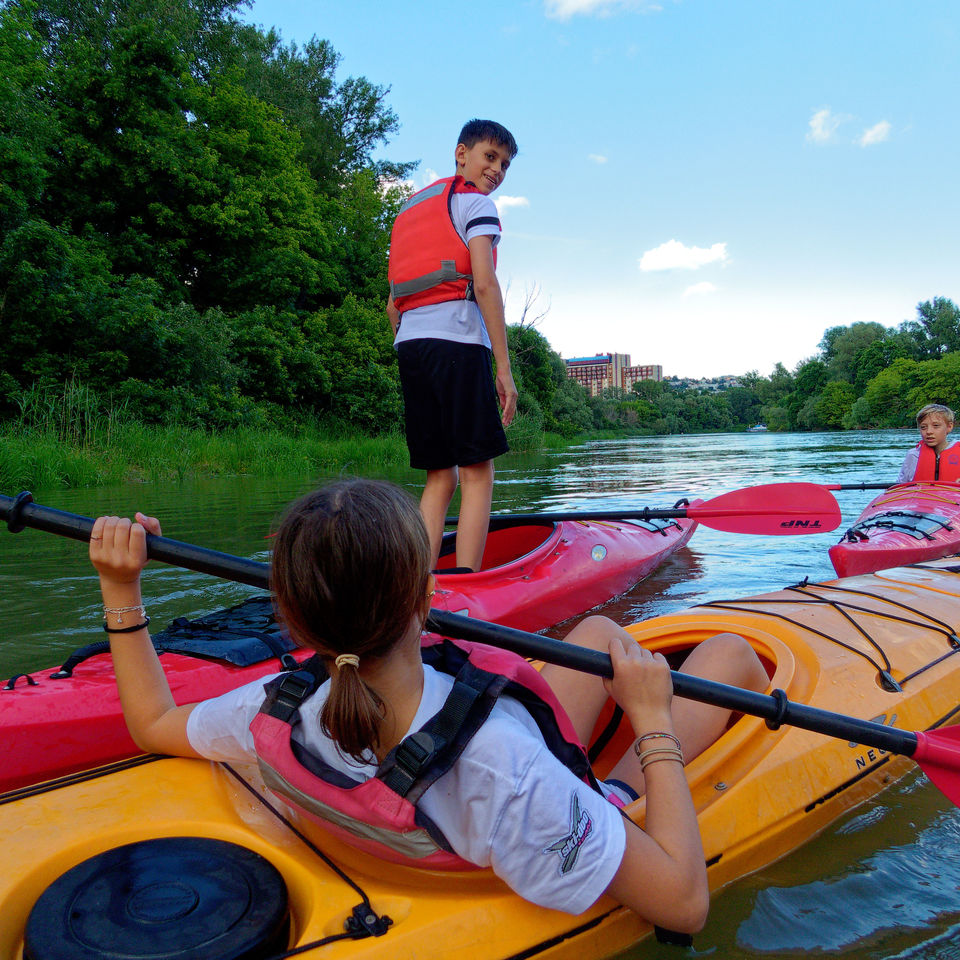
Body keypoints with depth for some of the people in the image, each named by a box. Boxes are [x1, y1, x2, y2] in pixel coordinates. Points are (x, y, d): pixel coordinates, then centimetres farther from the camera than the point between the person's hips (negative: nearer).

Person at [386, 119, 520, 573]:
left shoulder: (410, 209, 28)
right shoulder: (475, 202, 5)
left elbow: (393, 304, 22)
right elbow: (484, 283, -10)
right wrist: (504, 368, -11)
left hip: (409, 345, 7)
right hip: (456, 340, -7)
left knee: (440, 477, 9)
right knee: (477, 474, -5)